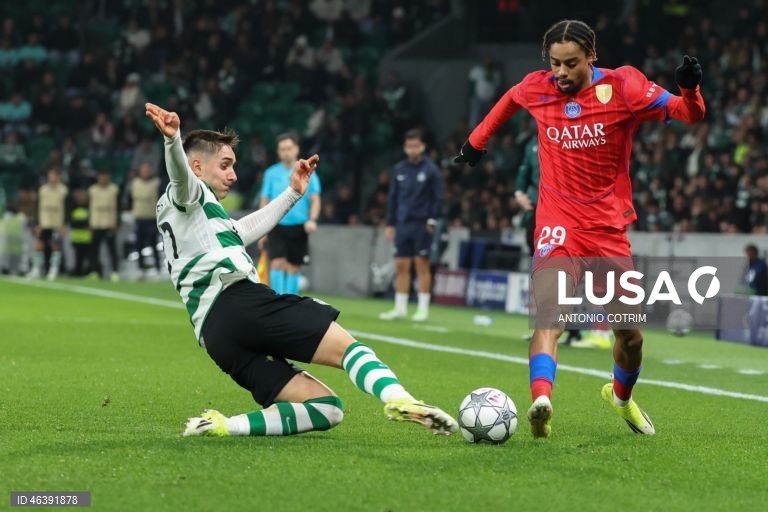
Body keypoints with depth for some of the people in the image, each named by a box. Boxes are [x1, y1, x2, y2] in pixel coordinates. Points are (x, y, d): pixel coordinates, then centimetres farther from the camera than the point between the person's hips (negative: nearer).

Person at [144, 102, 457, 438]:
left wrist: (292, 194, 56)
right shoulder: (187, 196, 10)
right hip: (238, 300, -9)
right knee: (343, 344, -13)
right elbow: (180, 171, -14)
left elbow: (247, 229, 50)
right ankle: (398, 398, -40)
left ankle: (220, 426, -14)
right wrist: (173, 139, -36)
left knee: (326, 409, 0)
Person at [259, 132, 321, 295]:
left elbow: (315, 200, 2)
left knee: (294, 267, 3)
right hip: (277, 226, 0)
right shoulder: (271, 173, 6)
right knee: (277, 263, -14)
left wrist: (312, 220, -15)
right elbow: (264, 201, 10)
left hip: (299, 227, 0)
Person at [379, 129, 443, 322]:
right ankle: (400, 308, 9)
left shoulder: (431, 170, -3)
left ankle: (423, 309, 1)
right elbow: (393, 198, 14)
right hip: (402, 224, 4)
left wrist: (432, 221, -11)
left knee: (422, 265, -3)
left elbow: (438, 198, -3)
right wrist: (390, 224, 10)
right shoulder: (399, 169, 10)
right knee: (401, 266, 4)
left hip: (421, 225, -4)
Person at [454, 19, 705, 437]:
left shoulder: (622, 87, -9)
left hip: (609, 226, 1)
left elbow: (689, 114, -11)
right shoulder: (537, 89, -2)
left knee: (630, 332, 11)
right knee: (549, 319, -25)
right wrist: (478, 139, 27)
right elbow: (509, 101, 22)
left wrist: (690, 89, -32)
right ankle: (541, 402, -43)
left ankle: (621, 396, 40)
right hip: (558, 225, -1)